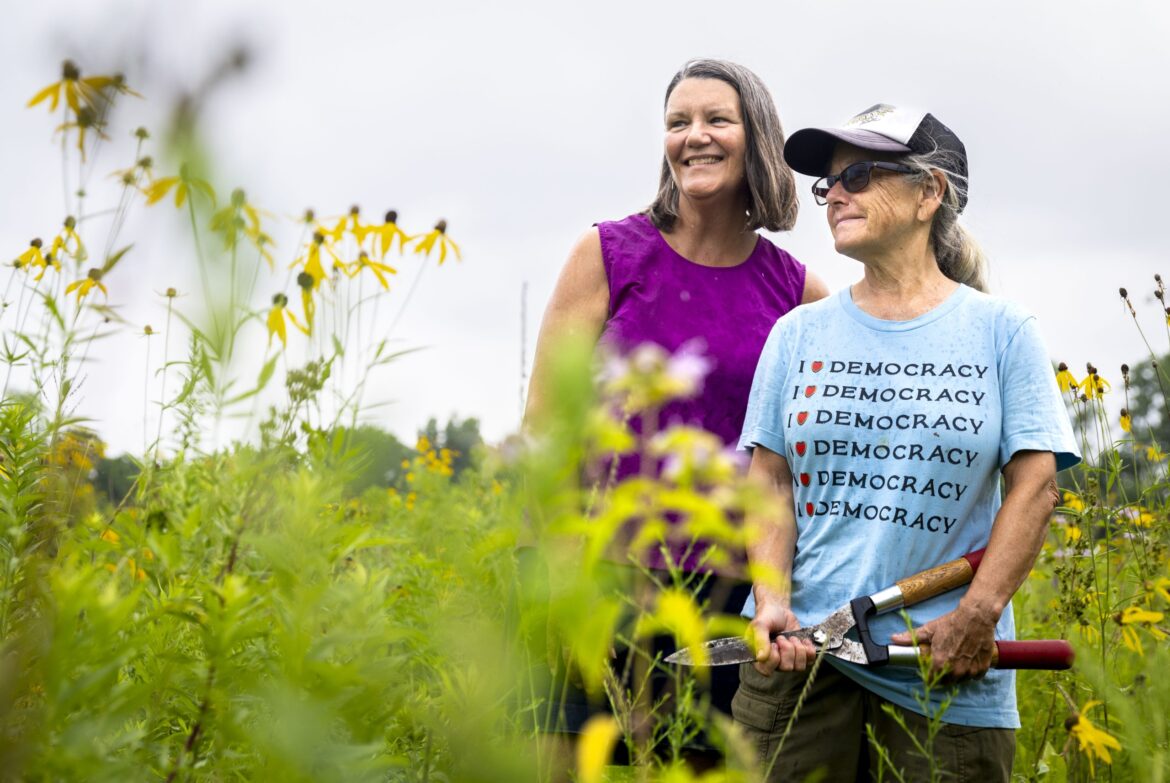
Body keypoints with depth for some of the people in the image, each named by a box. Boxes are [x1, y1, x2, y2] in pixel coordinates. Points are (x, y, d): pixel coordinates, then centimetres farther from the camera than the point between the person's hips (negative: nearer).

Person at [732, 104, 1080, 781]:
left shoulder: (1002, 331, 3)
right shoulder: (798, 334, 9)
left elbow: (1035, 485, -1)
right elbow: (770, 481, 8)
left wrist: (979, 612, -12)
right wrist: (773, 600, -7)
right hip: (803, 654, 2)